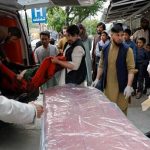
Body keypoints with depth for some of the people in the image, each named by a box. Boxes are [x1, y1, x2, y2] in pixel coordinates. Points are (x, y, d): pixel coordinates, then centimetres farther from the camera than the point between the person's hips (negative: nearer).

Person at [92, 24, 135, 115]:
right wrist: (97, 79, 5)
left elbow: (131, 69, -12)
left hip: (121, 87, -4)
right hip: (107, 86, 4)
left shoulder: (127, 50, -8)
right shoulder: (105, 49, 5)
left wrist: (129, 86, -21)